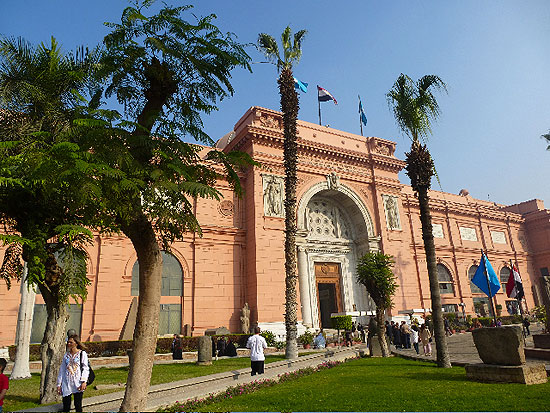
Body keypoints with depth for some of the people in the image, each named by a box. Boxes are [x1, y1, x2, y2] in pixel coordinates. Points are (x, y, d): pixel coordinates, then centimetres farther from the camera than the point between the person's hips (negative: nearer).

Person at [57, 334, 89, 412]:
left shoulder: (82, 354, 0)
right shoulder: (66, 355, 11)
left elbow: (85, 368, -4)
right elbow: (62, 370, 13)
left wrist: (83, 381, -16)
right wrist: (59, 384, 9)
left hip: (77, 385, -3)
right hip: (66, 384, 3)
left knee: (78, 406, -2)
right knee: (66, 407, 4)